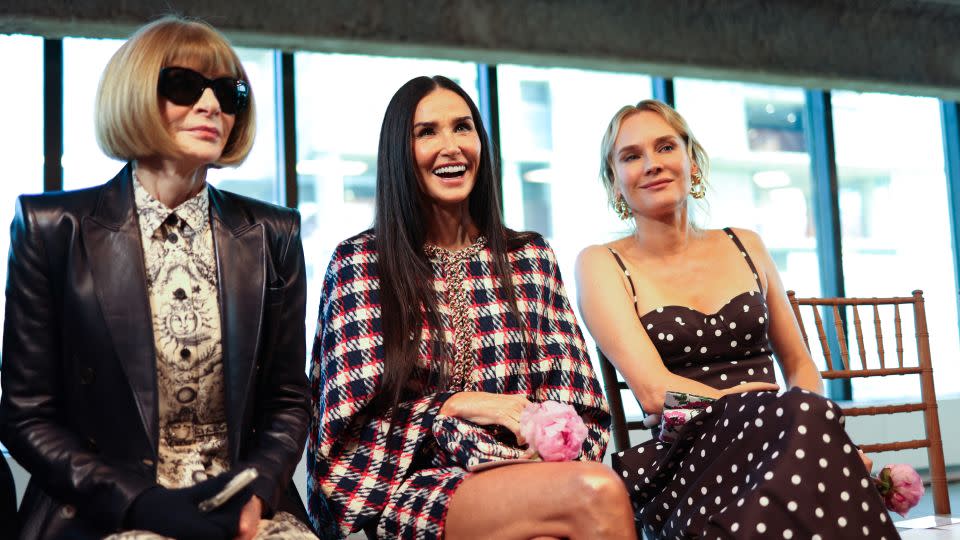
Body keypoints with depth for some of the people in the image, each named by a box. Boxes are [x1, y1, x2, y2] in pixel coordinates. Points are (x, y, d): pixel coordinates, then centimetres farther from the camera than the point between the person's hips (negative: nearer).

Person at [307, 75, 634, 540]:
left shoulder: (531, 258, 12)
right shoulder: (359, 262, 3)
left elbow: (575, 409, 7)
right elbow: (347, 422, -1)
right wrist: (456, 407, -12)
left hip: (519, 477, 4)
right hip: (404, 490, -3)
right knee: (596, 493, -30)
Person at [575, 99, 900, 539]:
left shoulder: (745, 247, 16)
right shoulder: (601, 264, 4)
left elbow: (799, 364, 21)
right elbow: (653, 390, -9)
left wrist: (816, 422, -4)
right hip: (683, 466, -3)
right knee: (803, 413, -33)